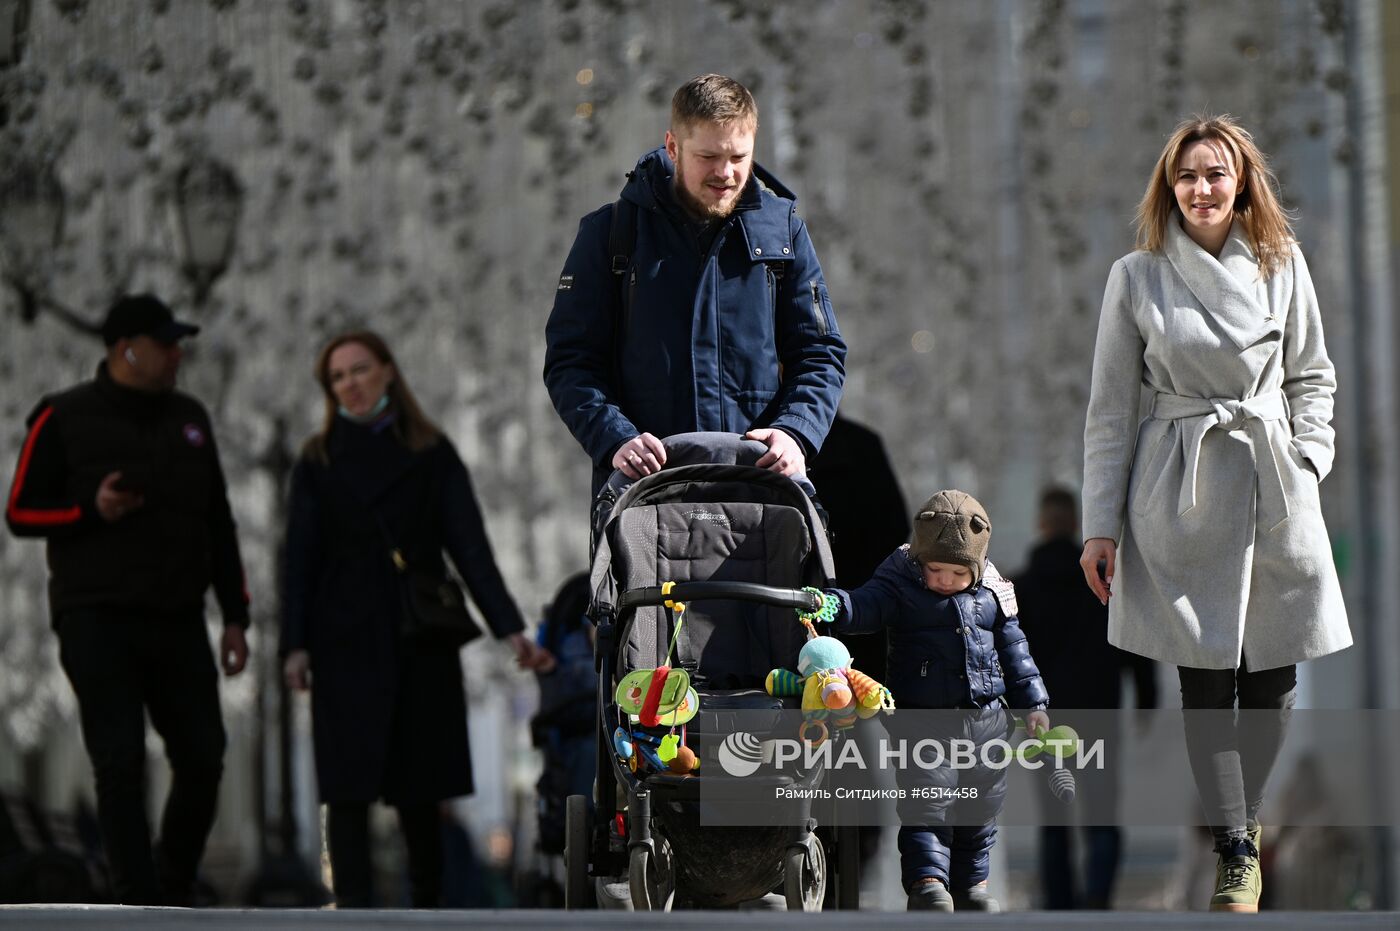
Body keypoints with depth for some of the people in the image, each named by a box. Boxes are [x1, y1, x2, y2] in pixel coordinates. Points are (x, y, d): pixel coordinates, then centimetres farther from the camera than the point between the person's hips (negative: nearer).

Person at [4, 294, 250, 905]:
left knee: (202, 761, 1)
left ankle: (173, 895, 18)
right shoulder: (65, 419, -2)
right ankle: (141, 908, -10)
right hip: (98, 620, -5)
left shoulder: (189, 419, 13)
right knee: (121, 765, -11)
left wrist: (235, 617, 11)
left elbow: (218, 526, 17)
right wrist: (91, 509, -18)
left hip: (178, 622, 5)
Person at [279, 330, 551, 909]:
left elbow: (469, 545, -1)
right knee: (349, 782, -7)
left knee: (416, 785, 4)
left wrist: (509, 627, -11)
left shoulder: (433, 455, 6)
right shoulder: (319, 462, 7)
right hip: (347, 641, 0)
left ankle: (427, 903, 17)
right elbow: (301, 558, 3)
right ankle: (353, 911, -10)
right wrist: (295, 645, -7)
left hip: (421, 640, 1)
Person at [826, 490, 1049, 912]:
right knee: (927, 801, -14)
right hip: (923, 721, -4)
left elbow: (1013, 648, 14)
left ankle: (971, 882, 24)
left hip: (985, 717, 4)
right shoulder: (902, 585, -6)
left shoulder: (992, 592, 5)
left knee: (980, 808, 11)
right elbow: (866, 606, -22)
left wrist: (1032, 703, 13)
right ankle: (927, 882, -14)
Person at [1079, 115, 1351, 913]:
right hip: (1181, 495, -2)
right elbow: (1112, 407, 4)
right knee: (1205, 679, -3)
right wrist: (1100, 524, 1)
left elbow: (1313, 378, 15)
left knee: (1274, 673, 4)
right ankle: (1237, 853, 0)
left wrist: (1306, 460, 0)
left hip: (1274, 490, 2)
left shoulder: (1282, 265, 5)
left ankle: (1245, 815, 24)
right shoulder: (1137, 277, 1)